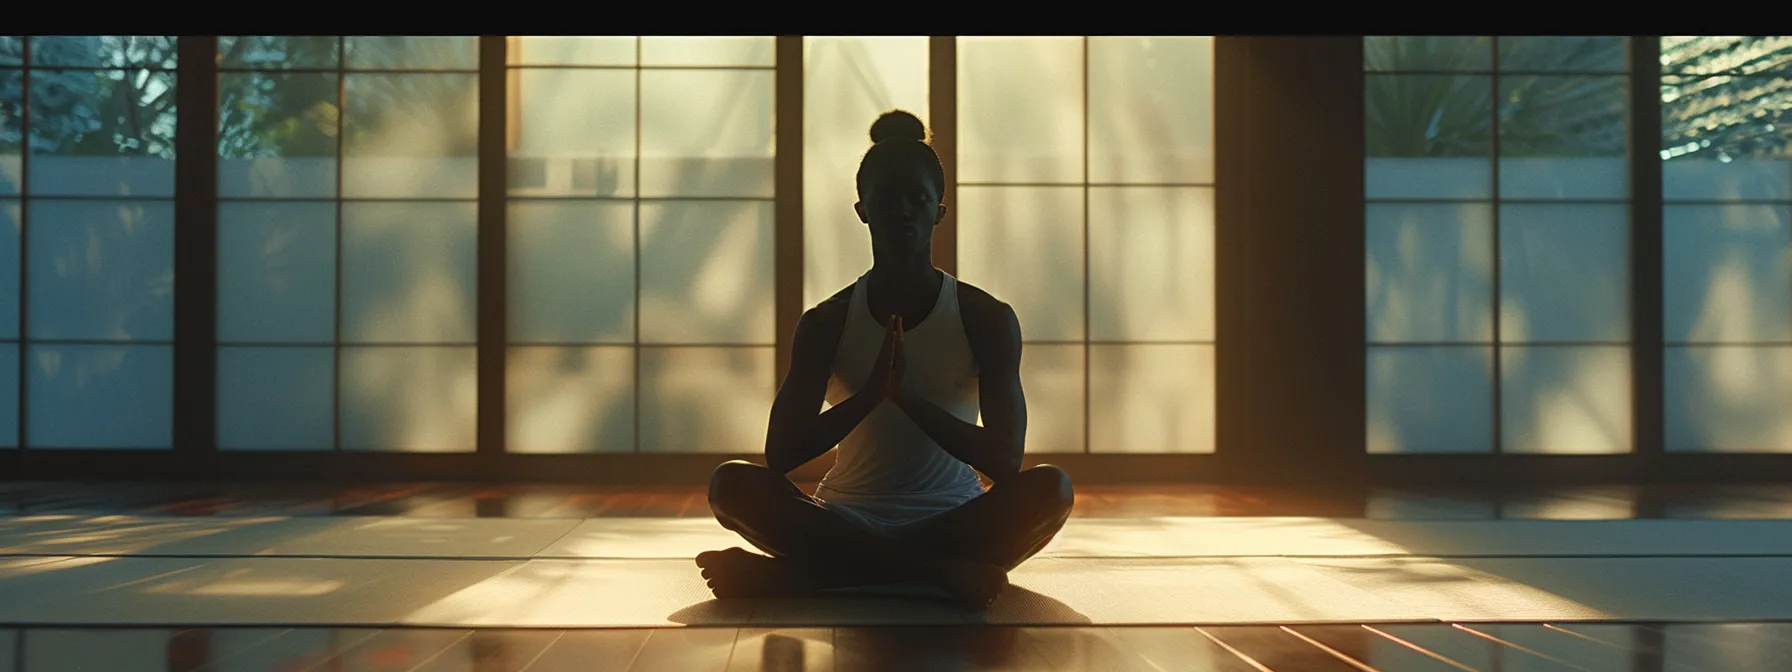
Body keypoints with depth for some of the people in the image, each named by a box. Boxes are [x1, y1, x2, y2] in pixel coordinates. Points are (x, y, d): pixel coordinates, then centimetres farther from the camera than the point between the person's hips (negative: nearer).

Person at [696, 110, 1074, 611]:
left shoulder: (986, 319, 1)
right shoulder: (827, 323, 3)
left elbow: (1006, 458, -9)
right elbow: (779, 453, -7)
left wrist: (908, 397, -22)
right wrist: (870, 394, -21)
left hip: (950, 521, 0)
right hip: (848, 520, 0)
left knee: (1050, 488, -31)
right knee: (732, 483, -25)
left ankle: (807, 574, -33)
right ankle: (936, 574, -32)